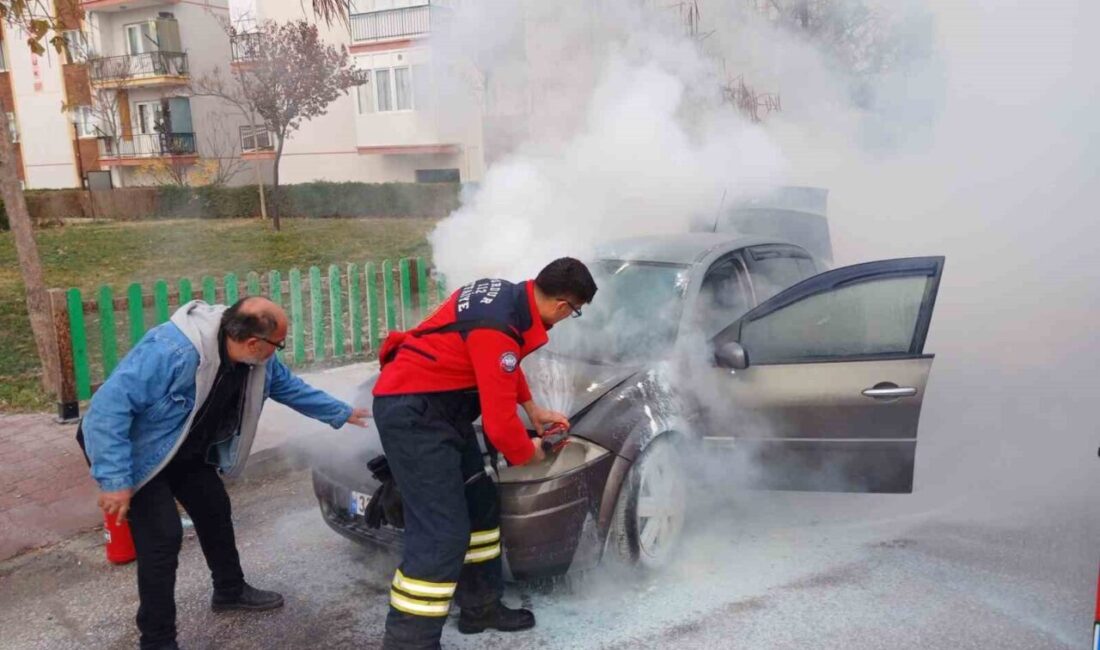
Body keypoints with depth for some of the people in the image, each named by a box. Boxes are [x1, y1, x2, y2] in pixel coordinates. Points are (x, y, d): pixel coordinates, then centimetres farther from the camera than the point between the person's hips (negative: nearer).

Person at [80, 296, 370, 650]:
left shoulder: (258, 359, -13)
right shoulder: (172, 352, -40)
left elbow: (289, 386, 6)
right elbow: (110, 404, -38)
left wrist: (341, 413, 9)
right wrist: (114, 480, -37)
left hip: (185, 448, 8)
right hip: (136, 450, -8)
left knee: (215, 510, 14)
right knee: (163, 535, -14)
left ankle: (230, 591, 37)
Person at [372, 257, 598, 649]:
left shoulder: (509, 296, 4)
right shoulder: (498, 329, -27)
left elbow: (505, 367, 25)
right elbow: (499, 424, -23)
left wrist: (533, 408, 26)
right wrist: (527, 452, -3)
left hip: (437, 406, 10)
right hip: (412, 414, -10)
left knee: (481, 506, 16)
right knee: (441, 534, -12)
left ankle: (480, 607, 31)